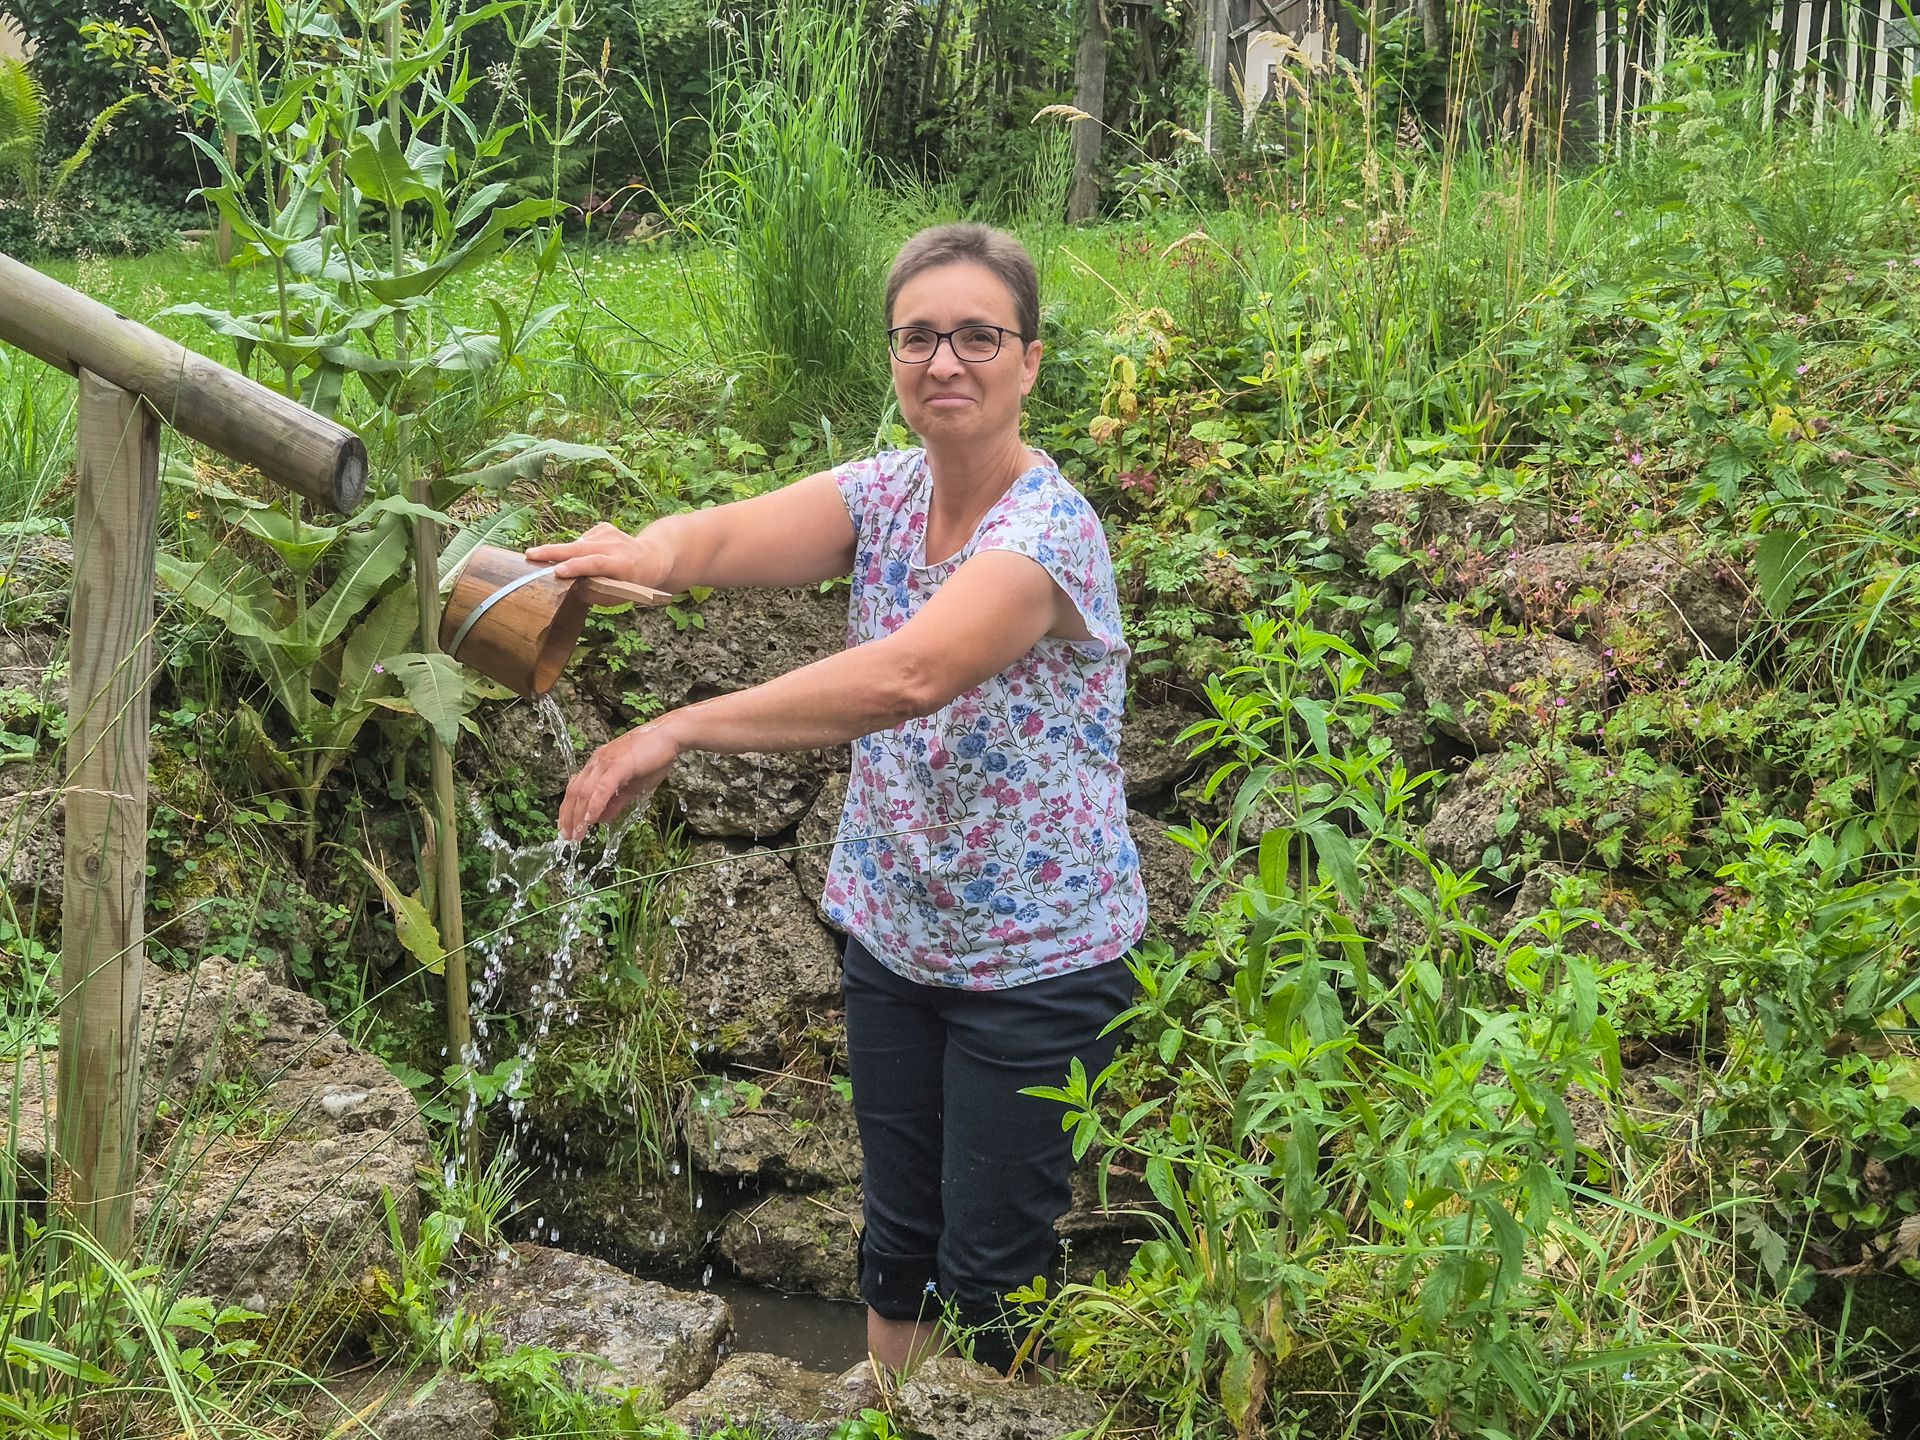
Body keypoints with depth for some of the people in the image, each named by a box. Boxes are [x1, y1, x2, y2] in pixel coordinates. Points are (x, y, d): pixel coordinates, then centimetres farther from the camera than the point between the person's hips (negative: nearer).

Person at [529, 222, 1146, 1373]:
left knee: (989, 1276, 8)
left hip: (1036, 966, -6)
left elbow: (909, 675, -39)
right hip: (894, 935, 6)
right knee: (896, 1238, 20)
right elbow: (738, 535, -20)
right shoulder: (884, 493, -2)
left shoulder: (1049, 530, -22)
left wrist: (675, 732, -42)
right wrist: (650, 552, -44)